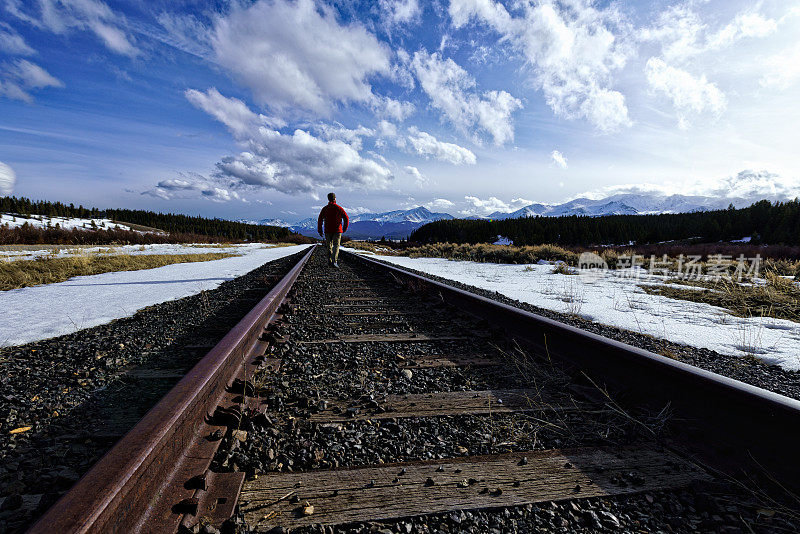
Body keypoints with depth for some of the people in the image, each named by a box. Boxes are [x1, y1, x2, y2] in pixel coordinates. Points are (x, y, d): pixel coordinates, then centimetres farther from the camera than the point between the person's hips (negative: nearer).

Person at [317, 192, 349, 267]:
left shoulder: (324, 209, 3)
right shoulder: (339, 208, -1)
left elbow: (320, 220, -1)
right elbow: (346, 218, -3)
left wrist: (319, 231, 5)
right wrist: (344, 229, 9)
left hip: (328, 231, 2)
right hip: (337, 230, -2)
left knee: (329, 246, 16)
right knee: (336, 246, -5)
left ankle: (329, 261, 19)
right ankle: (334, 261, -21)